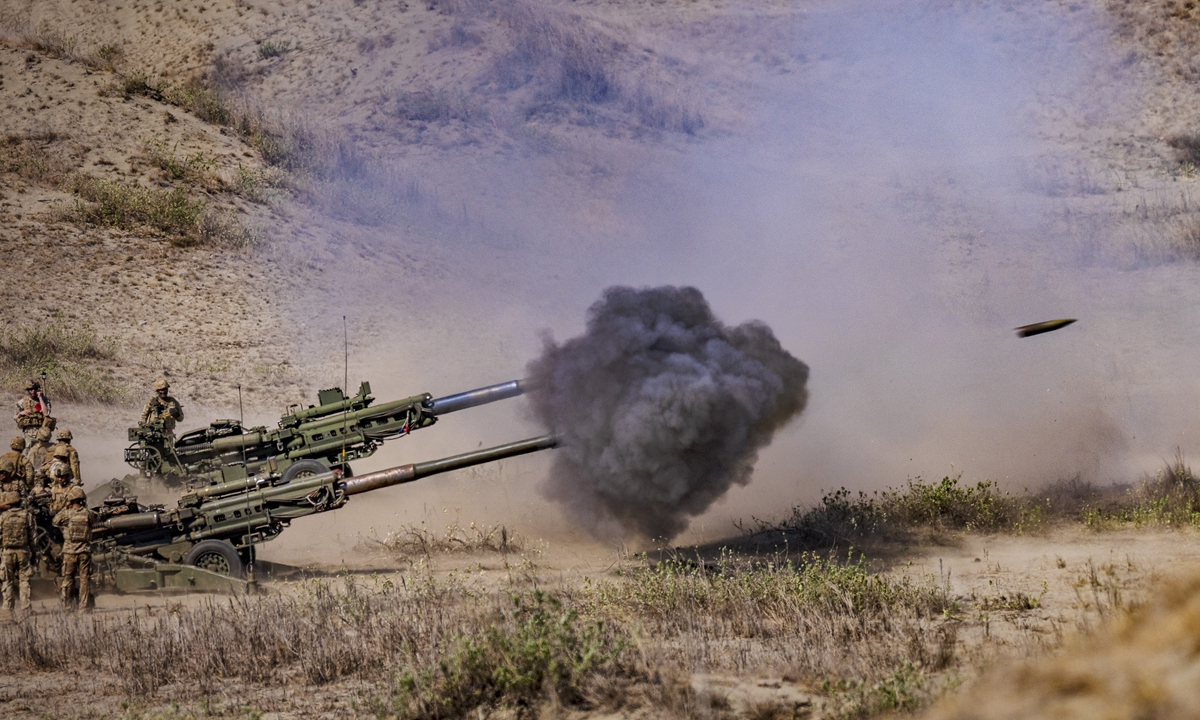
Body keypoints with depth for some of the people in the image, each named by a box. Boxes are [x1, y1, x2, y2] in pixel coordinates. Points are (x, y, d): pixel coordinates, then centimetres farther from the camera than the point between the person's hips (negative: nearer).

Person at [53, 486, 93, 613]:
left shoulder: (66, 513, -8)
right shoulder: (88, 514, -4)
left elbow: (55, 522, 10)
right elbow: (94, 519, 18)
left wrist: (65, 508, 12)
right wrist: (84, 508, 16)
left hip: (69, 551, -1)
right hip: (85, 551, 1)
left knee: (67, 579, 9)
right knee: (85, 579, 6)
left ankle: (67, 608, 10)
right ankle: (83, 607, 5)